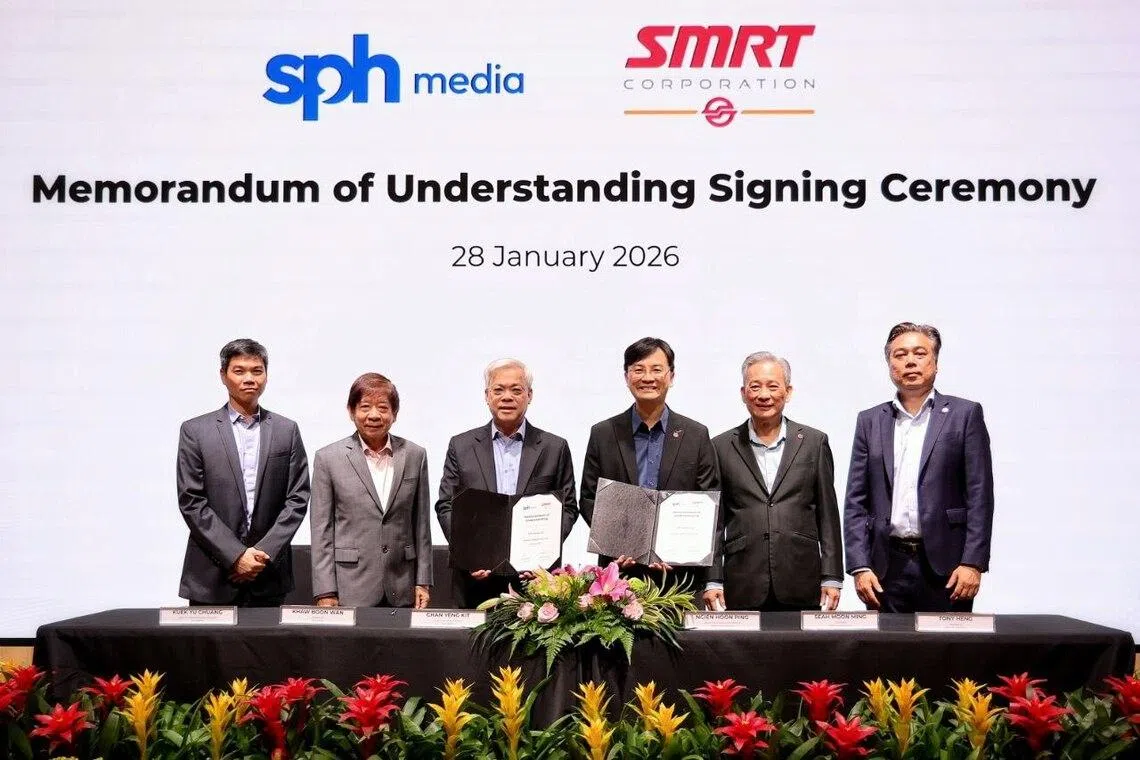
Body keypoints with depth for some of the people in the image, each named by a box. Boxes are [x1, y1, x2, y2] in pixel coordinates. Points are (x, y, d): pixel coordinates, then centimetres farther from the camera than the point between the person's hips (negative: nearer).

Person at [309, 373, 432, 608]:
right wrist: (325, 592, -5)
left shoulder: (415, 456, 7)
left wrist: (423, 582, 5)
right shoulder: (328, 458, 1)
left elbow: (421, 525, 10)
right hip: (350, 589, -2)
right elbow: (321, 530, 0)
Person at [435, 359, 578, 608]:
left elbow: (567, 508, 7)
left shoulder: (555, 448, 7)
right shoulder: (461, 446, 8)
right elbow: (445, 506, 7)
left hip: (534, 576, 0)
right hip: (475, 576, 1)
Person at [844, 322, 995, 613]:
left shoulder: (965, 414, 4)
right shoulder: (870, 421, 12)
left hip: (945, 567, -2)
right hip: (887, 569, 2)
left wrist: (973, 563, -10)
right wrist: (860, 567, -2)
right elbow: (856, 502, 8)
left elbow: (980, 495, -1)